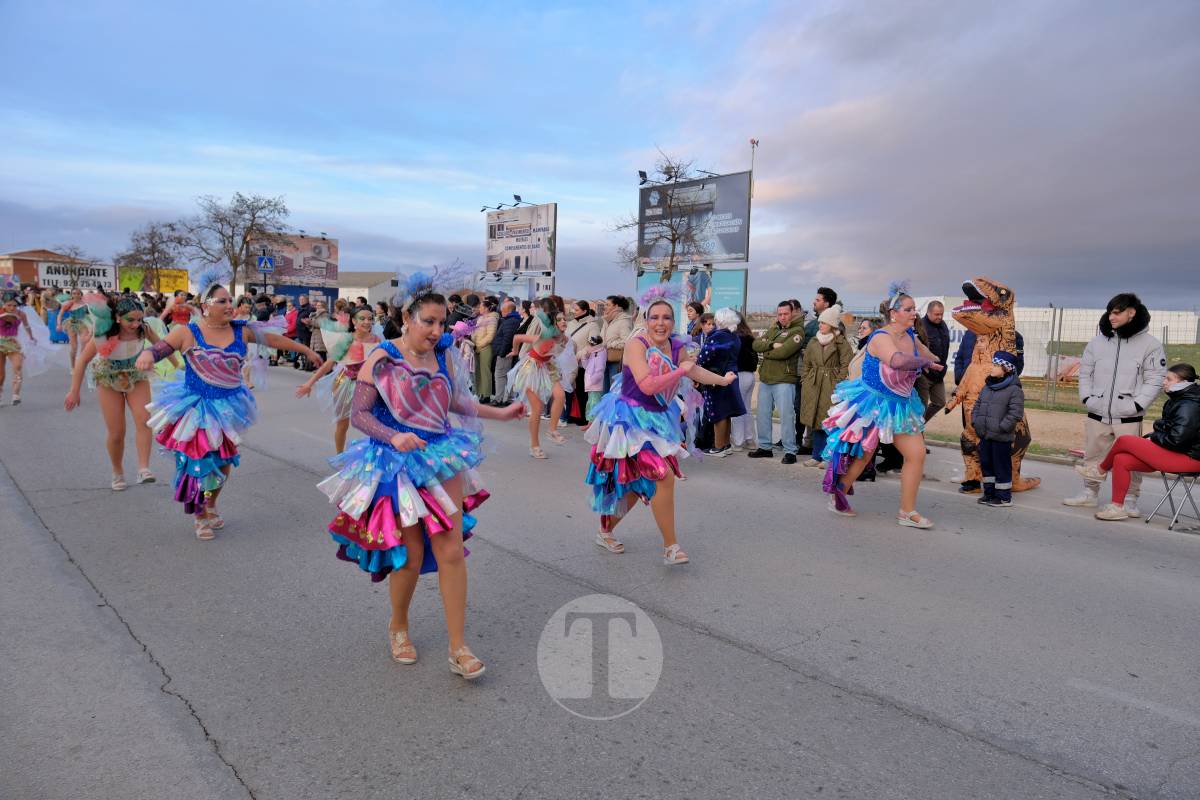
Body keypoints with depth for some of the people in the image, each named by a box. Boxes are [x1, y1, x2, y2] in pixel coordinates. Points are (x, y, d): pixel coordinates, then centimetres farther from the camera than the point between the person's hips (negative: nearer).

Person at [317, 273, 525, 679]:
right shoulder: (381, 360, -11)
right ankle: (398, 627, 35)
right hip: (397, 464, -4)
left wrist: (500, 413, 20)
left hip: (442, 457, 4)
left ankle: (458, 647, 10)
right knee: (411, 556, 5)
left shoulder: (443, 356, 3)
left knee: (451, 551, 0)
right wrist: (393, 437, -25)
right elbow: (359, 414, -10)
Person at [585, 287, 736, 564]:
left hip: (657, 419, 8)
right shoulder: (636, 343, -20)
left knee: (637, 485, 15)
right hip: (632, 418, -8)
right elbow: (647, 385, -31)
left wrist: (723, 380, 30)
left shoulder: (676, 346, 0)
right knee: (663, 476, -16)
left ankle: (605, 532, 34)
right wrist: (681, 371, -23)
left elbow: (694, 370, 20)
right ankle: (670, 547, -3)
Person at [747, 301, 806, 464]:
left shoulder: (797, 331, -5)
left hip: (784, 380, -7)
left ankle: (790, 451, 1)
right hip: (765, 379, 7)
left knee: (786, 416, -6)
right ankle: (764, 447, 24)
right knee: (763, 414, 13)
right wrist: (772, 345, -15)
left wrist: (766, 352, -4)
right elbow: (756, 344, 2)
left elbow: (783, 352, -19)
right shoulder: (773, 329, 16)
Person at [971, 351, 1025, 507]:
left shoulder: (1014, 389, -12)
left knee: (1002, 467, 1)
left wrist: (1001, 427, -19)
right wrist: (975, 422, 5)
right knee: (986, 464, 14)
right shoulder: (987, 387, 11)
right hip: (984, 435, 7)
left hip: (1001, 437, -7)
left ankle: (1004, 497, 11)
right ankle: (989, 492, 26)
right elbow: (977, 406, 18)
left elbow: (1015, 413, -17)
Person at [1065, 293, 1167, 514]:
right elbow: (1085, 373, 13)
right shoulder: (1098, 342, 5)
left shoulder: (1150, 344, -3)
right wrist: (1087, 398, 2)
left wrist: (1137, 405, -11)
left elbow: (1155, 379, -3)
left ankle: (1130, 500, 13)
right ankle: (1090, 494, 26)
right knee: (1092, 456, 12)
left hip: (1129, 418, -3)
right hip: (1097, 415, 3)